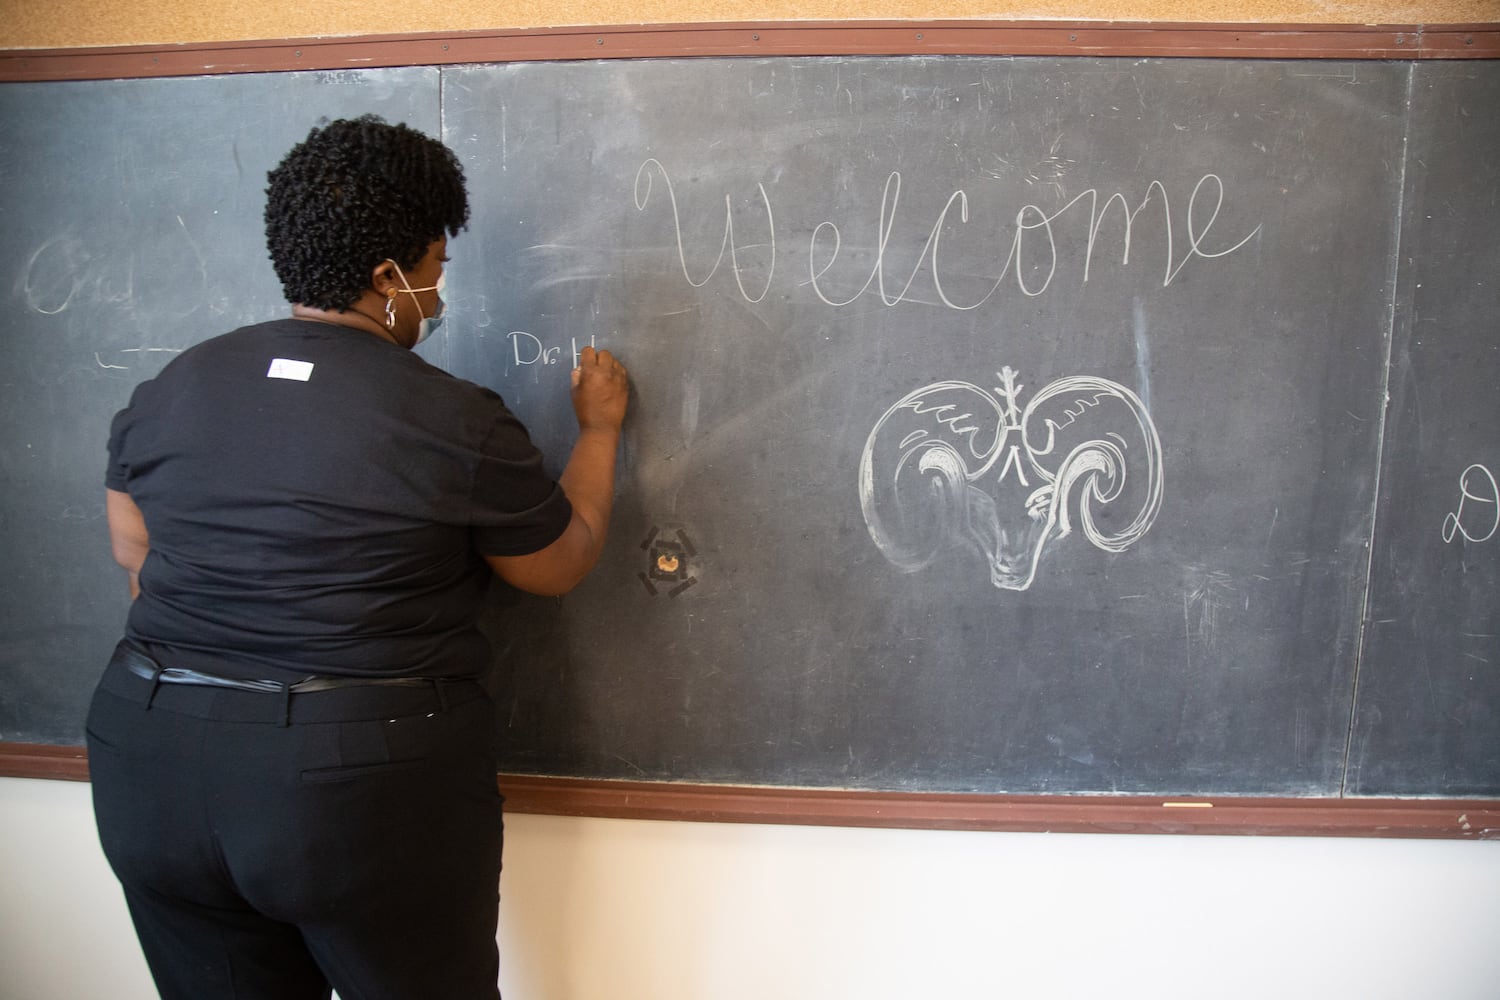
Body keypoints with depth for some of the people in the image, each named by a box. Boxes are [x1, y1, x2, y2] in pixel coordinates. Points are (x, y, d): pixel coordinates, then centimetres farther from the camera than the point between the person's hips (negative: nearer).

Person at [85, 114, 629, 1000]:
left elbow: (135, 560, 12)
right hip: (368, 783, -5)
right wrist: (600, 429, 14)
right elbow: (563, 563, 1)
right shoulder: (457, 420, -13)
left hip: (154, 768, 5)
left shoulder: (171, 387, 2)